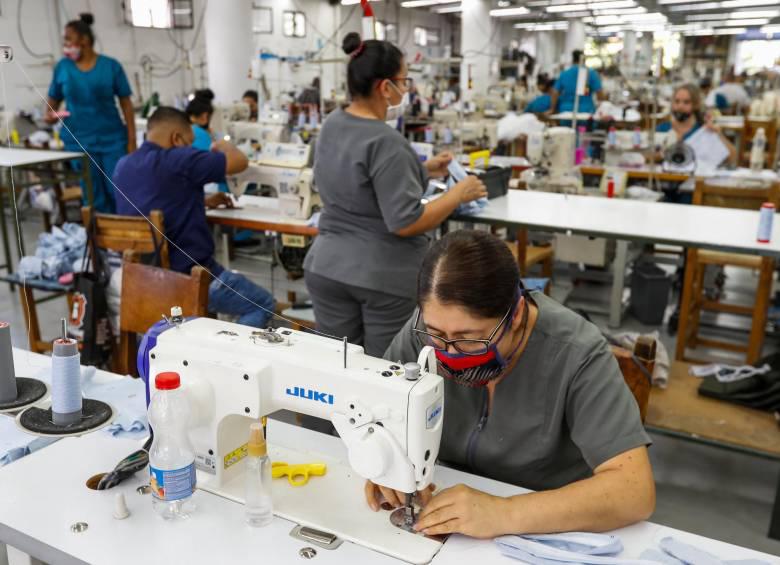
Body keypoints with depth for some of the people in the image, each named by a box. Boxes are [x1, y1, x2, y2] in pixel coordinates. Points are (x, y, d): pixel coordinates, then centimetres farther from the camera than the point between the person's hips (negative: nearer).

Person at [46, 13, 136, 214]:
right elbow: (53, 99, 14)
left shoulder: (111, 66, -2)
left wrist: (132, 140, -4)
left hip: (112, 139, -2)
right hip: (79, 141, 2)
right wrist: (50, 115, -9)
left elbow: (126, 103, 0)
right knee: (94, 198, 6)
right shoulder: (62, 67, 4)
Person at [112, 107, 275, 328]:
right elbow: (239, 161, -12)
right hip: (189, 276, -8)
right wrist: (222, 146, 8)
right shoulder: (178, 160, -19)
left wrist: (202, 201, 18)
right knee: (263, 305, 11)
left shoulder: (123, 166, 6)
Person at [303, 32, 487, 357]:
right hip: (386, 276, -7)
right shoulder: (385, 142, -20)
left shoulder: (332, 125, 6)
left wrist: (422, 170, 17)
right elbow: (405, 223, -22)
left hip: (327, 267, 8)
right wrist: (458, 193, -11)